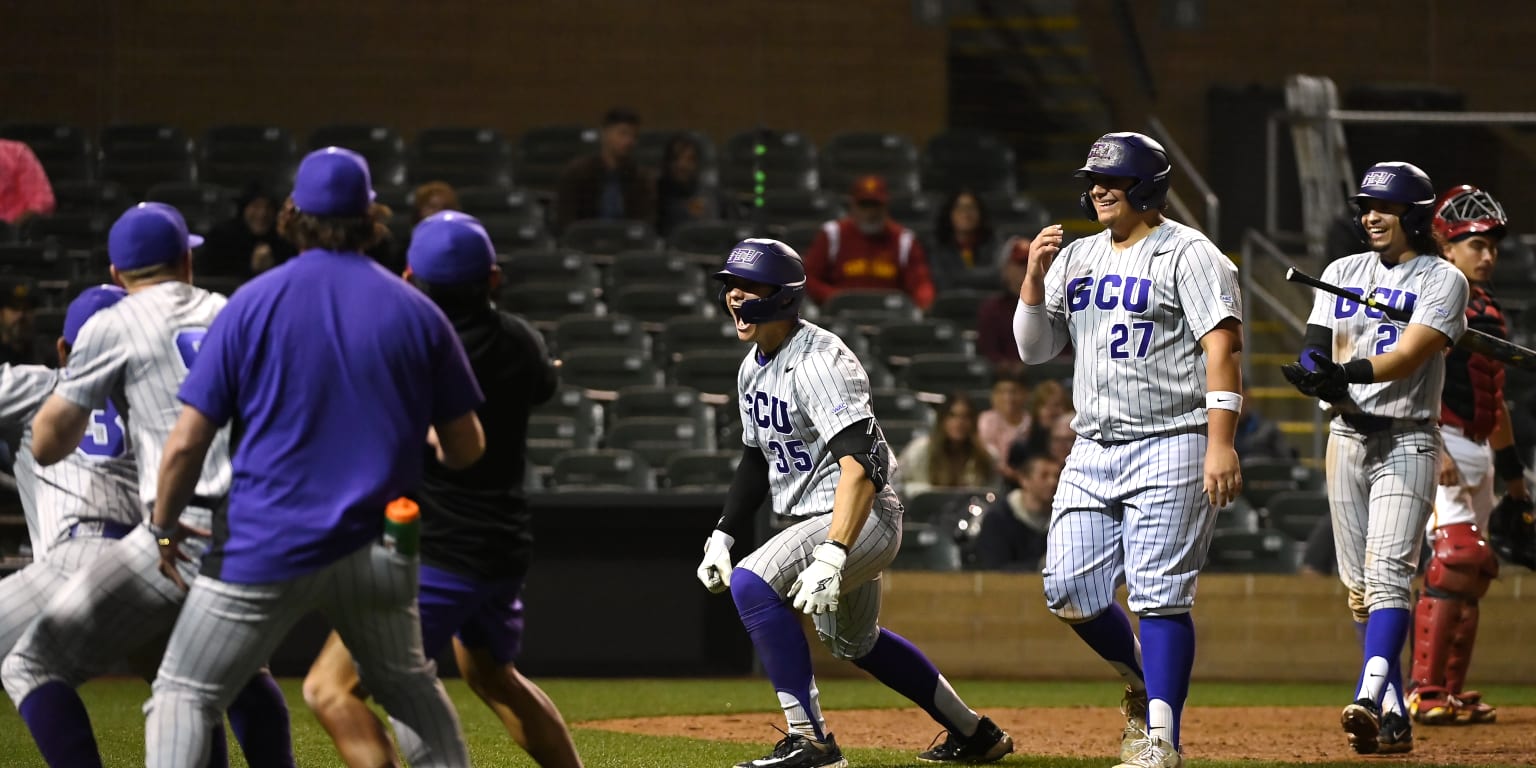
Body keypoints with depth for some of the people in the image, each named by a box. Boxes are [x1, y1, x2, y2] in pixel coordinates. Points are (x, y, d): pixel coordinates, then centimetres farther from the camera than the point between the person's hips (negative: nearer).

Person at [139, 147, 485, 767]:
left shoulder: (253, 303, -4)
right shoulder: (415, 312, 2)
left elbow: (187, 443, -7)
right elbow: (466, 450, 7)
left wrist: (165, 528, 9)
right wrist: (426, 441, 31)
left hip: (265, 549, -3)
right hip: (373, 548, 3)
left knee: (183, 694, 6)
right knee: (408, 686, 24)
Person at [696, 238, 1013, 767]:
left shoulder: (817, 361, -23)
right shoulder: (756, 365, 8)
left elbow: (863, 462, -34)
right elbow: (757, 459, 22)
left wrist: (830, 557, -43)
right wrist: (722, 537, 12)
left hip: (863, 519, -11)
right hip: (814, 520, 11)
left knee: (752, 584, -28)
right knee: (852, 641, 27)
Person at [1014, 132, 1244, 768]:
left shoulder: (1187, 255, -5)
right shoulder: (1075, 258, 16)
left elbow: (1221, 349, -14)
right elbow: (1034, 348, 15)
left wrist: (1220, 442, -24)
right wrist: (1035, 277, -2)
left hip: (1170, 447, -7)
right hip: (1092, 451, 7)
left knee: (1159, 595, -11)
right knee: (1069, 591, 2)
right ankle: (1143, 683, 26)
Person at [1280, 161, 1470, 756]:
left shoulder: (1441, 280, -4)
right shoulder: (1342, 273, 12)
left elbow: (1407, 356, -18)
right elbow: (1315, 352, 5)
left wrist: (1344, 375, -33)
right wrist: (1318, 378, -18)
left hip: (1408, 441, -6)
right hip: (1347, 438, 6)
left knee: (1389, 572, -20)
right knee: (1359, 587, 4)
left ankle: (1370, 699, -33)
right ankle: (1394, 718, 9)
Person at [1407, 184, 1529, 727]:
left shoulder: (1489, 310, 19)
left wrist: (1511, 469, 26)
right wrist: (1432, 448, -26)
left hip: (1478, 451, 9)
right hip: (1441, 445, -9)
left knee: (1474, 569, 8)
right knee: (1456, 558, -18)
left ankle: (1452, 693, 11)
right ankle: (1424, 692, -19)